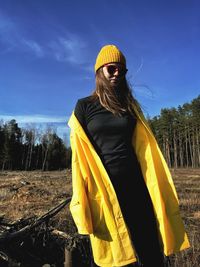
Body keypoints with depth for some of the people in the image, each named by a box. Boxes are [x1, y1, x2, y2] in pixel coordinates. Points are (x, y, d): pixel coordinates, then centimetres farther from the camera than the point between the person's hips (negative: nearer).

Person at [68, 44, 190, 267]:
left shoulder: (130, 106, 10)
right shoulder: (84, 106, 1)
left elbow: (145, 148, 7)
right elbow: (80, 153, -2)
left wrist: (161, 188, 4)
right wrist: (82, 197, -6)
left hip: (135, 182, 3)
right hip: (103, 186, -2)